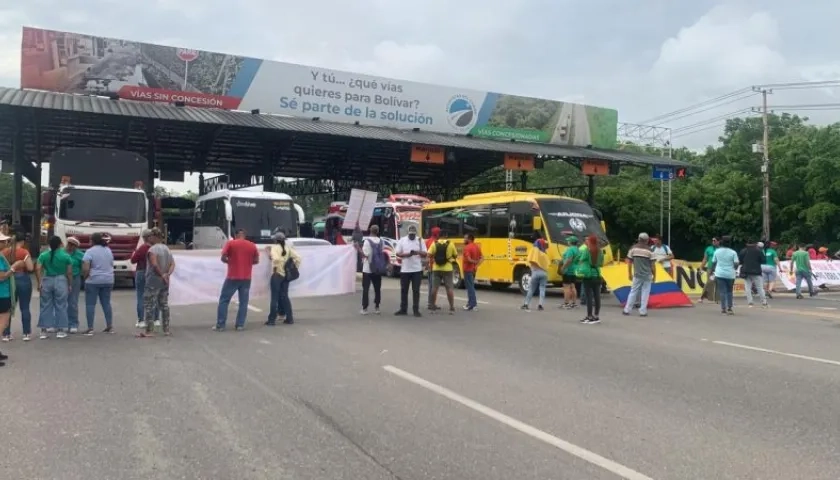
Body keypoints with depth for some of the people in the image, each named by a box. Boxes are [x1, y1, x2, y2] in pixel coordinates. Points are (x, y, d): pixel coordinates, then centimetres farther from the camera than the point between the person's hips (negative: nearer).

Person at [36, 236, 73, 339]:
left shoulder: (43, 255, 2)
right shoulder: (66, 256, -3)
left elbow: (38, 269, -4)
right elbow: (69, 272, -2)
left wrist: (39, 283, 2)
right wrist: (70, 285, 8)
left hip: (47, 281, 2)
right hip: (61, 281, -2)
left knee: (46, 306, 9)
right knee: (60, 306, 5)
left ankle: (44, 330, 12)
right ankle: (60, 330, 8)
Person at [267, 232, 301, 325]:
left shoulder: (274, 247, -7)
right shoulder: (288, 248, 7)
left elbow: (276, 259, -25)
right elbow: (298, 257, 1)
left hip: (277, 274, -5)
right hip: (286, 274, 5)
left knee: (275, 297, -1)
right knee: (284, 296, 13)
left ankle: (272, 319, 2)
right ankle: (289, 318, 12)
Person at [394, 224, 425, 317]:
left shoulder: (420, 240, 2)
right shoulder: (402, 240, 2)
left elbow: (425, 254, -1)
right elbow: (397, 253, -1)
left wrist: (418, 252, -22)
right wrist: (407, 254, -18)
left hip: (417, 270, -1)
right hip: (405, 270, 1)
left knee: (416, 290, 0)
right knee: (404, 290, 8)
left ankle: (416, 310, 5)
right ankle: (403, 309, 17)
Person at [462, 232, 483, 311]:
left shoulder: (467, 247, -17)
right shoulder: (477, 247, 10)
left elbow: (468, 259, -26)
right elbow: (482, 258, 9)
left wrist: (475, 262, -12)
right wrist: (477, 265, -1)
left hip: (468, 269, -9)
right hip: (473, 269, 9)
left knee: (470, 287, -6)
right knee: (470, 286, 17)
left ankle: (473, 305, -6)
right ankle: (470, 303, 23)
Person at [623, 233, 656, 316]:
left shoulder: (633, 248, 0)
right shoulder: (649, 250, -6)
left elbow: (629, 262, 3)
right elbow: (653, 265, -4)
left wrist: (630, 273, 12)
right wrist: (654, 276, 6)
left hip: (637, 275, 2)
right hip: (647, 275, -2)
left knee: (633, 292, 9)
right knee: (645, 293, 5)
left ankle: (627, 310, 8)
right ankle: (643, 311, 4)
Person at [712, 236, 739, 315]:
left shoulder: (717, 251, 2)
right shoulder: (733, 252, -4)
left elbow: (713, 263, 7)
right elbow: (736, 264, -8)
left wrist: (713, 270, 23)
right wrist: (735, 269, 14)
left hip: (720, 274, 0)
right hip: (730, 275, 0)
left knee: (722, 292, 1)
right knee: (729, 291, 14)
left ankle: (723, 309, -3)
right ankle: (729, 308, 12)